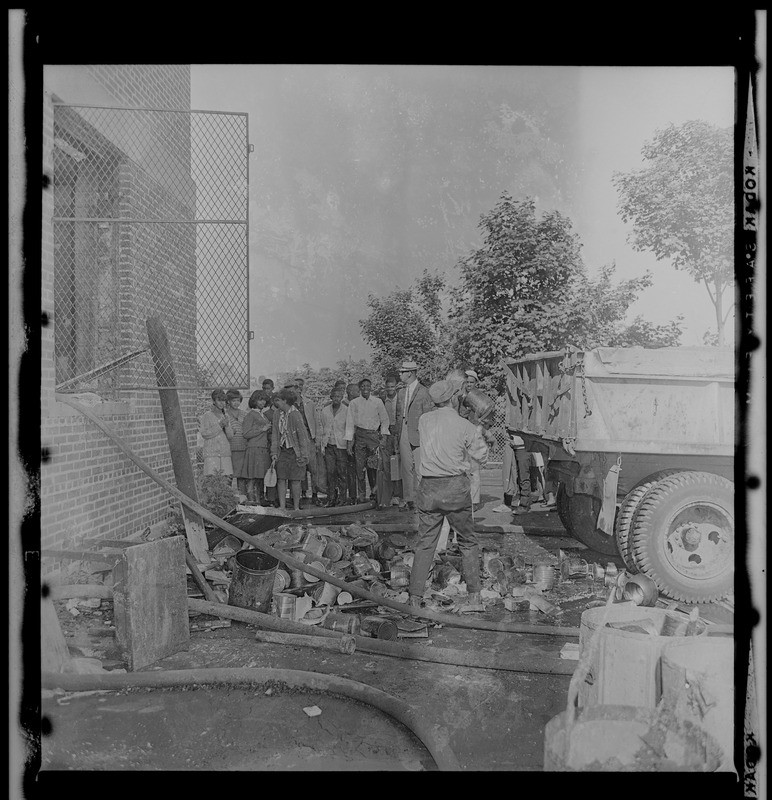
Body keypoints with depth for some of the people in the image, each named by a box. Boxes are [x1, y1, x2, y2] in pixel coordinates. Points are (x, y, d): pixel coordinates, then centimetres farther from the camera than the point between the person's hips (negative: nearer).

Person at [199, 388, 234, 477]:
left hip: (225, 454, 4)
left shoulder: (226, 417, 14)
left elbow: (230, 436, 8)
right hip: (211, 454, -4)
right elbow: (204, 434, -7)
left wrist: (227, 425, -11)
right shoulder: (207, 416, 1)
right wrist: (220, 425, -12)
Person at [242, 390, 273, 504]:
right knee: (252, 477, -7)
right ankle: (250, 500, -5)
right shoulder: (250, 415, -4)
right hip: (254, 449, -7)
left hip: (265, 450, 7)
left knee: (261, 477, 9)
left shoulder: (264, 415, 18)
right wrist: (262, 429, -12)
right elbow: (245, 434, -11)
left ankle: (260, 499, 15)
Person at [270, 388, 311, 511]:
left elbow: (302, 435, -13)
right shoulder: (276, 414, 2)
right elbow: (275, 434, 7)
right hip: (282, 450, 5)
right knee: (281, 478, 0)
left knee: (295, 480, -2)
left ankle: (296, 507, 9)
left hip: (295, 451, -5)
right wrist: (274, 453, 1)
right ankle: (282, 506, 6)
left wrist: (303, 456, -13)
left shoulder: (295, 414, -16)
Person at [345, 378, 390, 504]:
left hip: (374, 435, 0)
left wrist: (384, 436, 3)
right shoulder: (353, 403, 6)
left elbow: (384, 420, 12)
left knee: (372, 465, -10)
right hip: (359, 435, 0)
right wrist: (349, 441, 1)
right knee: (360, 466, -2)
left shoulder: (378, 402, 7)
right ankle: (361, 495, 5)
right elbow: (350, 423, 6)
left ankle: (374, 491, 8)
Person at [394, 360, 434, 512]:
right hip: (404, 435, 6)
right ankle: (408, 499, 15)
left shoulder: (424, 392, -7)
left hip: (418, 435, -6)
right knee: (406, 468, 8)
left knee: (419, 469, -5)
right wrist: (398, 434, 12)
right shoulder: (401, 393, 15)